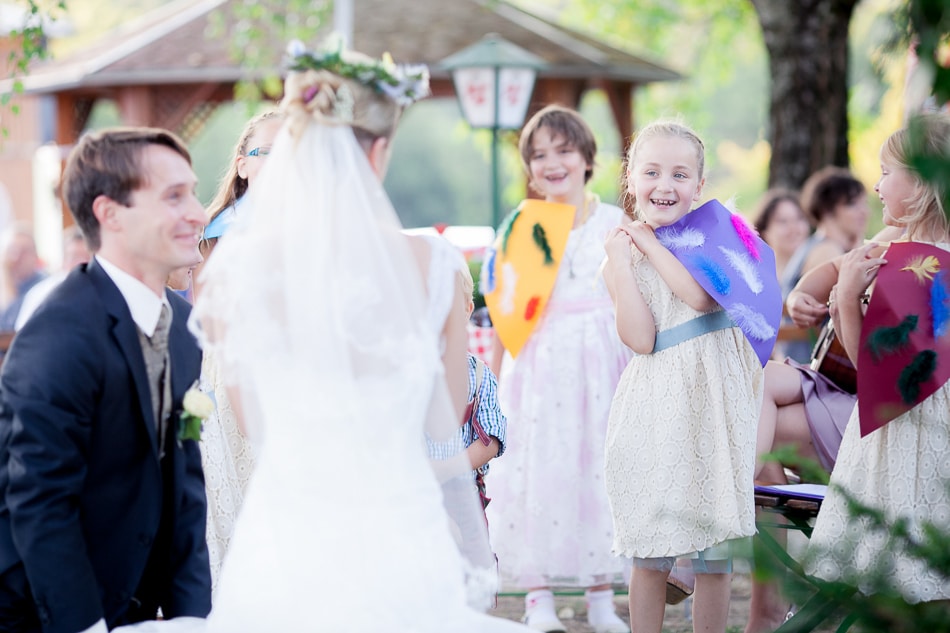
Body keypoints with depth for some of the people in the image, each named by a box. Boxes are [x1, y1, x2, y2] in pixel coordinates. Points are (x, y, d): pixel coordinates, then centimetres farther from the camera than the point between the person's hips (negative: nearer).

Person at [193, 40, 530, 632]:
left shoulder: (234, 267, -7)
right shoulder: (427, 266, -10)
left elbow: (254, 425, 6)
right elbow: (445, 423, 2)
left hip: (281, 554, 1)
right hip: (398, 543, -1)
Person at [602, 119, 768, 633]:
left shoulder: (711, 234, 3)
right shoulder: (621, 255, 4)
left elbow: (701, 295, -16)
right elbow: (641, 339, -9)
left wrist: (647, 240, -10)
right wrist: (620, 262, -11)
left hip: (717, 400, 0)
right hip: (657, 407, 0)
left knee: (715, 555, 4)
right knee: (651, 555, 3)